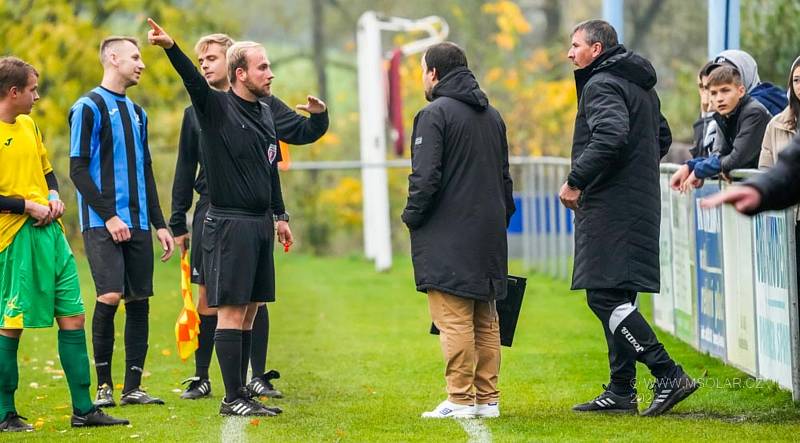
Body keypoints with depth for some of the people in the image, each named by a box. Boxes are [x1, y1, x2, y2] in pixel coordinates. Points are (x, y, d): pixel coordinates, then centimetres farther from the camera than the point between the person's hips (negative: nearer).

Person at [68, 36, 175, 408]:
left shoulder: (136, 112, 18)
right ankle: (103, 386, -5)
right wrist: (108, 216, -16)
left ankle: (133, 387, 7)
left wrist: (159, 224, 17)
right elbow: (78, 169, -9)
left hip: (137, 224, 7)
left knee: (139, 301, 3)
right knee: (110, 296, -15)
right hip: (103, 224, -7)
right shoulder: (89, 107, -4)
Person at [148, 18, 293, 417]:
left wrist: (280, 216, 25)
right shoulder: (216, 107, -7)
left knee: (249, 310, 8)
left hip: (260, 224, 7)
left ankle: (241, 392, 13)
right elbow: (193, 80, -26)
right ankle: (233, 398, -4)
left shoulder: (265, 114, 14)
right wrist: (170, 47, -44)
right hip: (228, 223, -7)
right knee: (231, 311, -6)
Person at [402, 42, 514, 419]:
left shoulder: (435, 114, -10)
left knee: (453, 320, -7)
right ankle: (487, 398, 13)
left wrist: (412, 215, -4)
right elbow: (505, 176, 21)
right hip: (488, 235, 8)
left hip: (447, 237, -8)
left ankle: (461, 400, -8)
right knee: (485, 321, 12)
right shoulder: (492, 116, 17)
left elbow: (426, 177, -17)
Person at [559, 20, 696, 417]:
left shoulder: (601, 85, -11)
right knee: (616, 300, 13)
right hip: (640, 202, 10)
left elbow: (611, 135, -27)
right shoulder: (641, 85, 20)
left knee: (605, 297, -12)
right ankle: (621, 391, 14)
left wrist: (576, 181, -21)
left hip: (610, 205, -10)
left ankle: (668, 375, -19)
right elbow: (662, 138, 30)